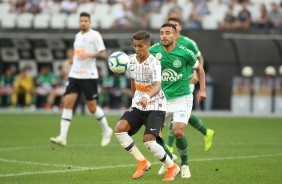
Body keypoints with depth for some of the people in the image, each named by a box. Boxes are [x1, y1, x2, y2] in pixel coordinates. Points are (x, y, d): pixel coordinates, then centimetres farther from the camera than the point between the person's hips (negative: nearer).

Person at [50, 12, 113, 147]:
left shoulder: (95, 35, -5)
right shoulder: (78, 36, 16)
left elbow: (103, 55, -10)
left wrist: (90, 55, -24)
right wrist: (71, 62, 18)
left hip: (89, 76, -6)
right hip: (74, 75, 6)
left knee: (92, 107, -1)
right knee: (68, 103, -9)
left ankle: (106, 130, 23)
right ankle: (62, 137, -14)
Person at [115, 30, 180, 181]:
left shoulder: (154, 63, -20)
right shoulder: (131, 60, 1)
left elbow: (157, 86, -36)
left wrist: (147, 97, -56)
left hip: (155, 107, -6)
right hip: (138, 106, 6)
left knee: (148, 140, -21)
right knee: (120, 128, -17)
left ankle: (172, 167, 4)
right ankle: (142, 162, -1)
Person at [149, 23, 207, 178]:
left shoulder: (185, 53, -12)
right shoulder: (154, 51, -7)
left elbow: (199, 68, 5)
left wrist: (202, 89, 0)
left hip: (182, 98, -4)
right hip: (162, 99, 4)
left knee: (178, 132, -18)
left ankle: (185, 165, 7)